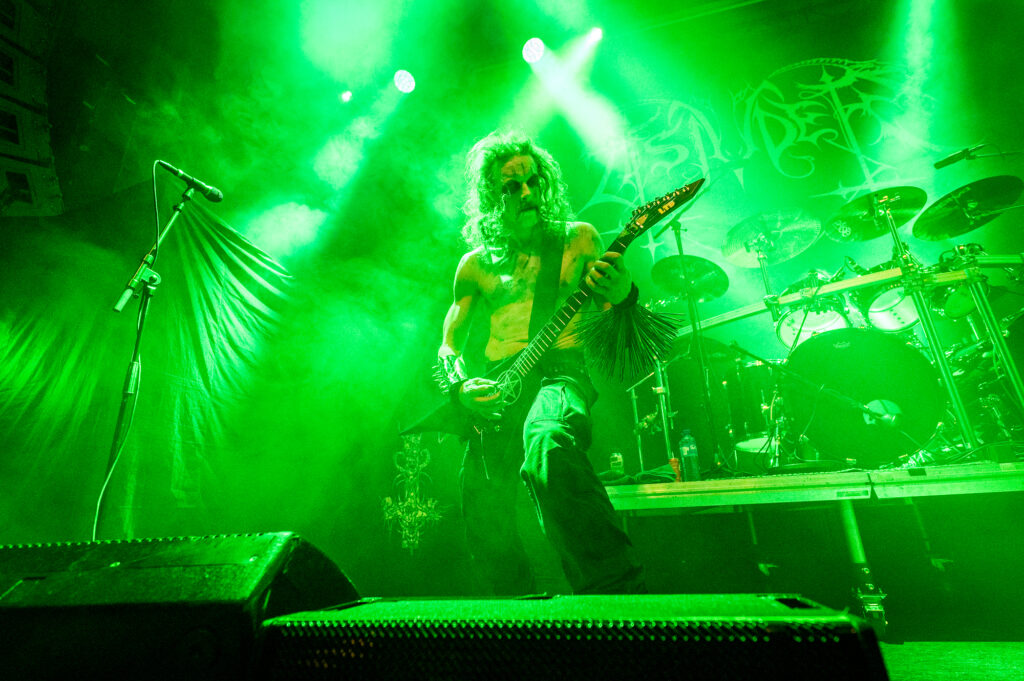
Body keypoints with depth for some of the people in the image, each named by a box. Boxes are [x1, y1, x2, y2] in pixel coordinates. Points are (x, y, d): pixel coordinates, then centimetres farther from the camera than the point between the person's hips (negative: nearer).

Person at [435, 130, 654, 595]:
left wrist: (620, 294, -22)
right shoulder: (475, 265, 14)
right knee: (486, 530, 2)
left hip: (560, 372, -3)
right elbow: (448, 345, 17)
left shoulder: (578, 238, 10)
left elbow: (606, 303, 2)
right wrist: (460, 386, -4)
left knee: (547, 444, -39)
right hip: (494, 393, 4)